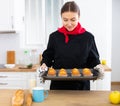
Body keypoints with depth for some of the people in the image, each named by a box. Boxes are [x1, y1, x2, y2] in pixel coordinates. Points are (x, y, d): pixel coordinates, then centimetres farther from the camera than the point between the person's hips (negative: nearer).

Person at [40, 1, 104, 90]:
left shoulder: (88, 37, -4)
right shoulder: (54, 36, -2)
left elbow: (93, 60, 4)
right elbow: (47, 57, 8)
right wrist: (44, 64, -11)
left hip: (81, 86, 0)